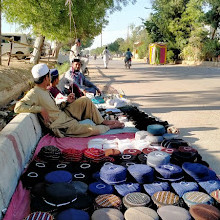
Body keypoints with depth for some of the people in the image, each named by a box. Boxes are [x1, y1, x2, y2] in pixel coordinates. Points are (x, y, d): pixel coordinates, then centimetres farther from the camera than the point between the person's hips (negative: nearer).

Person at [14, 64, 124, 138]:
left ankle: (102, 122, 11)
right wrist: (40, 109, -33)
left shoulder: (45, 91, 11)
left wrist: (67, 102, 1)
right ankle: (109, 127, 13)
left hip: (65, 115, 10)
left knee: (85, 100, 1)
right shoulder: (34, 93, -18)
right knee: (94, 130, -19)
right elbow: (18, 107, -30)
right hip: (61, 127, -9)